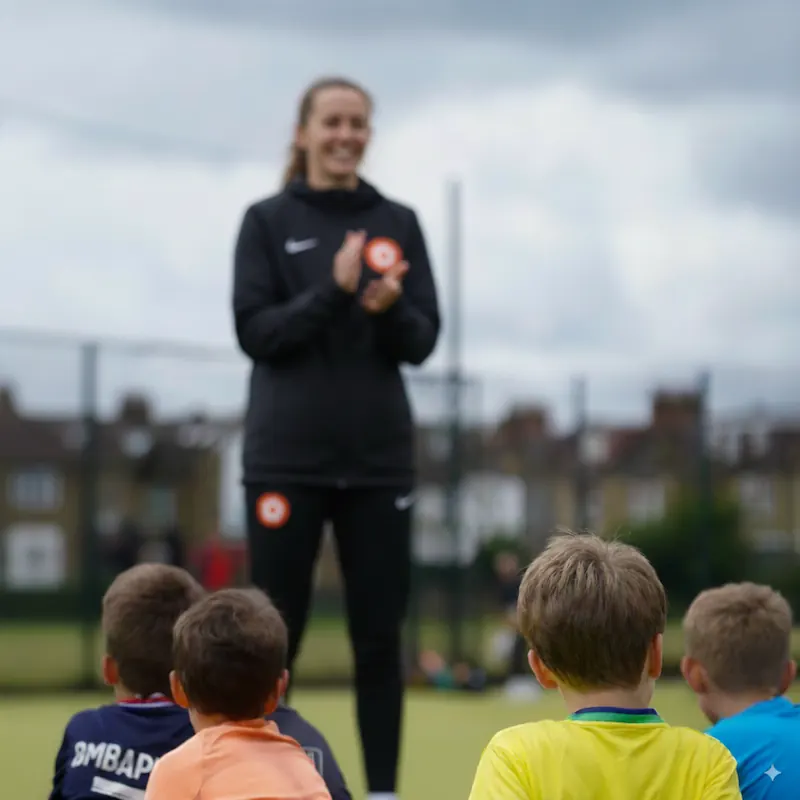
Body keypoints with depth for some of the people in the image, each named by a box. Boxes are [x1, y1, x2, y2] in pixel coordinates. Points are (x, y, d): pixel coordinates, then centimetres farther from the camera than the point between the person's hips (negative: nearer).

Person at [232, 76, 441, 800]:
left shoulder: (398, 223, 9)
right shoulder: (269, 221, 3)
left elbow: (423, 340, 4)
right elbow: (255, 331, -6)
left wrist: (390, 309, -17)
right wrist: (333, 292, -19)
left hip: (379, 459, 2)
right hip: (288, 459, -2)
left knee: (380, 636, 4)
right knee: (276, 633, 1)